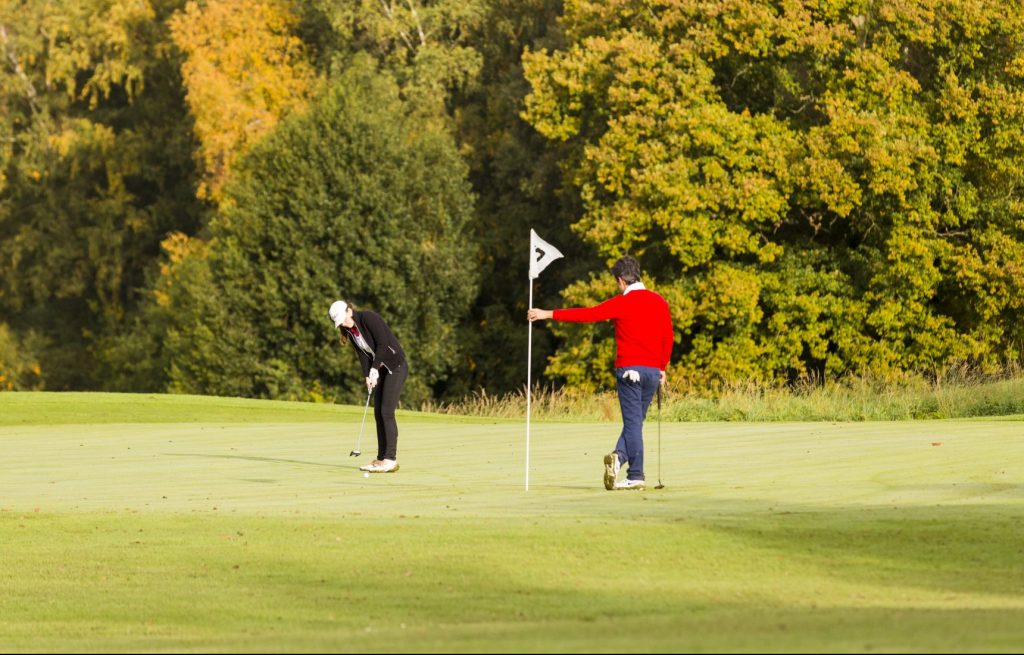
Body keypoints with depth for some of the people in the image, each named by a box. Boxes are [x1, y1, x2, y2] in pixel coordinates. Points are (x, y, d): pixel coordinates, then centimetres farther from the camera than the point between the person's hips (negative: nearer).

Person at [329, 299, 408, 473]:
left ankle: (391, 459, -13)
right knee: (378, 413, 4)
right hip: (381, 370, 8)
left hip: (396, 366, -8)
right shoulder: (350, 330, 6)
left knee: (387, 412, -13)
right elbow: (362, 353, 4)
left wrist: (374, 369, -18)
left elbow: (383, 343, -20)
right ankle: (382, 458, 7)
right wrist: (367, 376, -9)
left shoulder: (368, 317, -18)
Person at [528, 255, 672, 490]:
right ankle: (619, 456, -10)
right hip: (653, 370, 4)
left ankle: (636, 476, -8)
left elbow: (586, 314, -10)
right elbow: (668, 337, 9)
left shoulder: (621, 303, -7)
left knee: (633, 422, 0)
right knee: (636, 421, 10)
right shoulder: (659, 302, 6)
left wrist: (549, 314, -6)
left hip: (629, 371, -4)